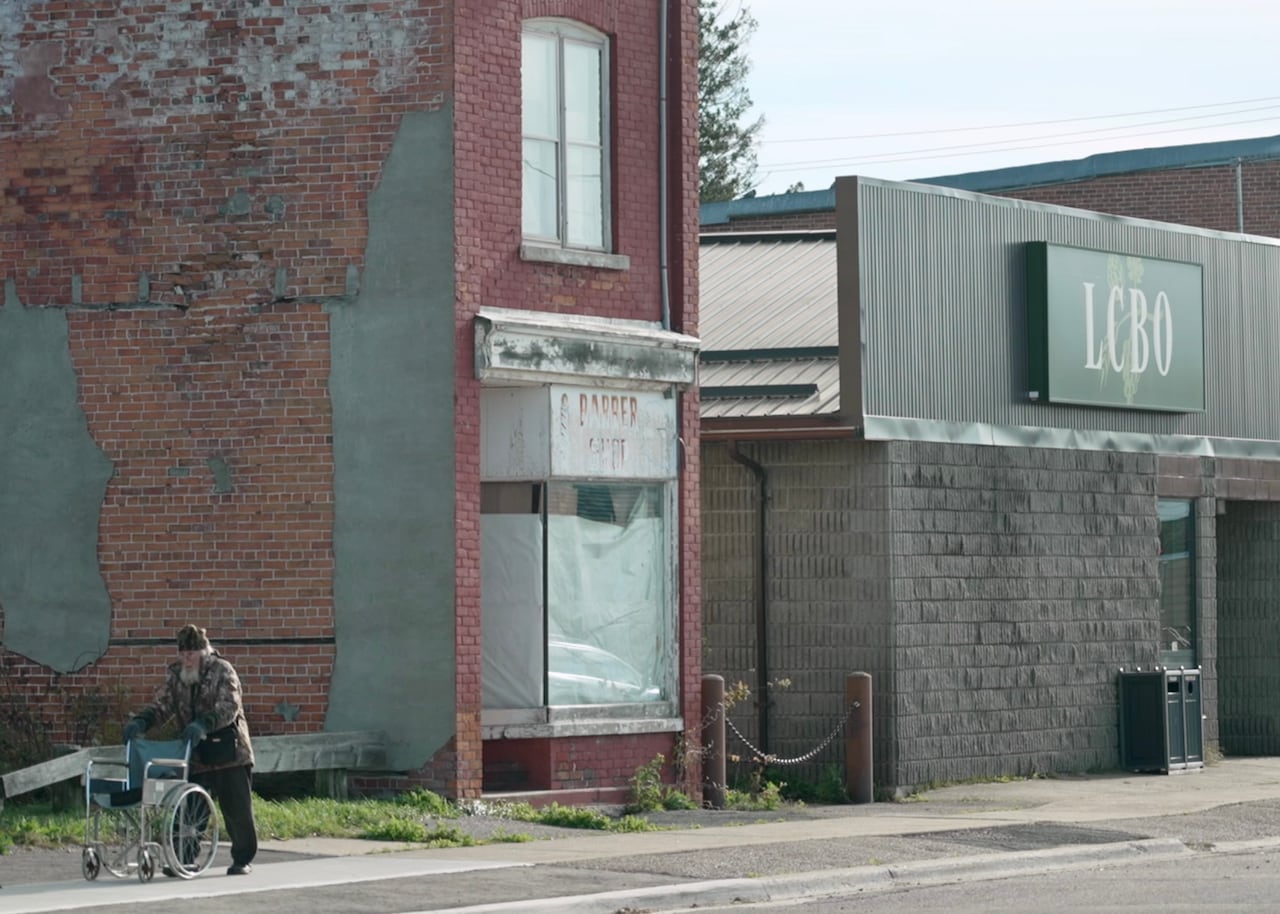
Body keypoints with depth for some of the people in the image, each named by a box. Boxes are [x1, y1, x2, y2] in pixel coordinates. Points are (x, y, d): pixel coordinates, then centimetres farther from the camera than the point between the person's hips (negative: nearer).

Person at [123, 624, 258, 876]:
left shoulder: (222, 671, -8)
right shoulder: (176, 675, 8)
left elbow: (229, 708, -20)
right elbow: (161, 705, 4)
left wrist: (203, 725, -36)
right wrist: (140, 721, -16)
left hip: (229, 752, -4)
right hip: (196, 755, 4)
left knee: (237, 809, 2)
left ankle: (243, 859, 14)